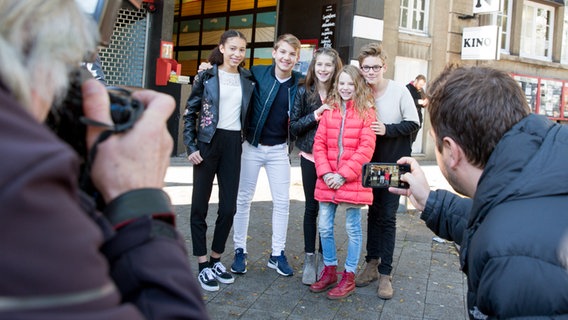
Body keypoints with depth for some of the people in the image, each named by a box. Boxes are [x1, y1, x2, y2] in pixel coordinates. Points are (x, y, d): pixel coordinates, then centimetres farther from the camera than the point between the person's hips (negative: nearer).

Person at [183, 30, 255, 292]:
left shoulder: (248, 79, 8)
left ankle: (216, 259, 23)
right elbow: (190, 113, 0)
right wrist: (191, 147, -7)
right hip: (208, 143, -3)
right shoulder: (206, 76, -1)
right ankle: (203, 265, 12)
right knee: (200, 204, 2)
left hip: (233, 144, 3)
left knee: (229, 206, 5)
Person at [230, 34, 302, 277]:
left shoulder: (300, 83, -3)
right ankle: (240, 251, 20)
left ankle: (277, 254, 19)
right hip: (252, 146, -1)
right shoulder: (257, 74, -8)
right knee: (243, 199, 6)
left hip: (279, 150, 2)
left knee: (282, 202, 5)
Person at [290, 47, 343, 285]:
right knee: (311, 207, 7)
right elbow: (293, 126, -1)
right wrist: (315, 115, -14)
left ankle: (323, 257, 21)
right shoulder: (304, 92, 1)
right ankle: (309, 259, 18)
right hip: (310, 157, 0)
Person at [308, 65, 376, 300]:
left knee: (353, 229, 7)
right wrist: (325, 173, -7)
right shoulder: (330, 110, 9)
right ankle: (330, 271, 28)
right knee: (324, 228, 10)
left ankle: (349, 277, 20)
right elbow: (319, 143, 5)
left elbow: (366, 148, -10)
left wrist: (343, 175, -15)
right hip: (327, 181, 4)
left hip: (352, 181, -4)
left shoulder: (366, 112, -3)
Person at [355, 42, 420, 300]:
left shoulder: (399, 91, -11)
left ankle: (385, 273, 7)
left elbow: (413, 123, -9)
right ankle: (372, 264, 25)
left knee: (387, 216, -2)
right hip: (370, 163, 3)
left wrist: (387, 129, -21)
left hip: (395, 164, -3)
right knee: (374, 213, 13)